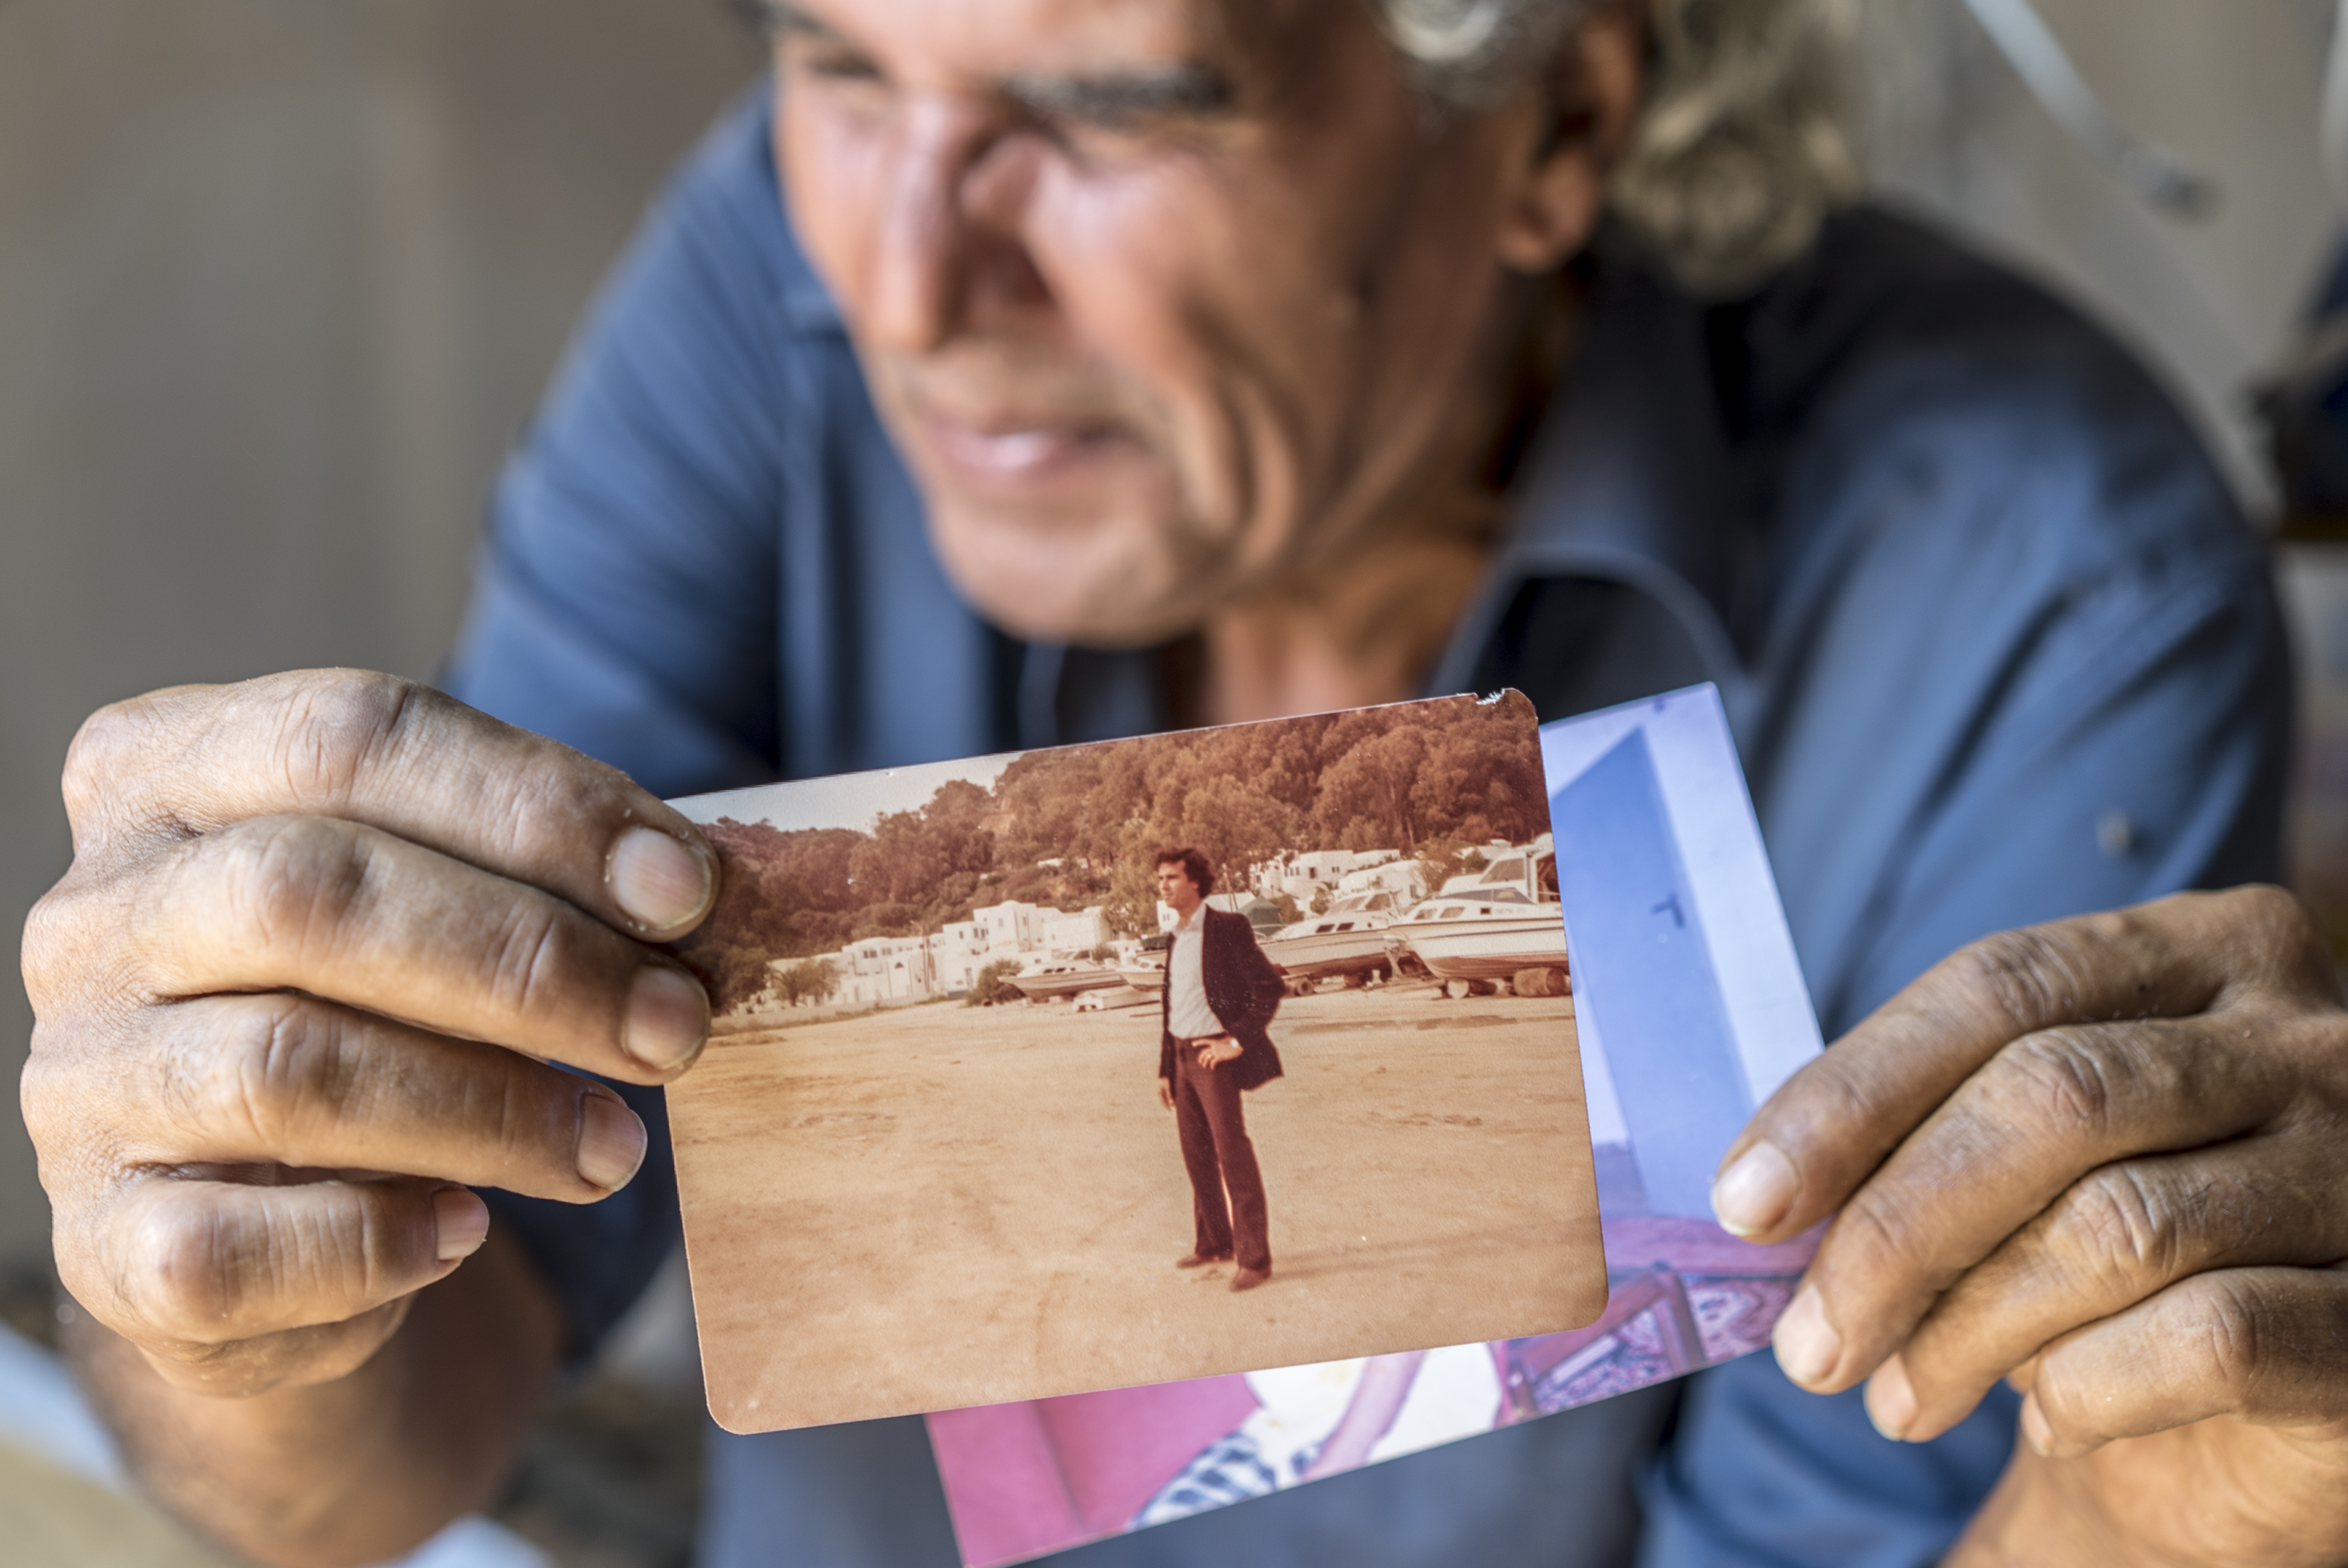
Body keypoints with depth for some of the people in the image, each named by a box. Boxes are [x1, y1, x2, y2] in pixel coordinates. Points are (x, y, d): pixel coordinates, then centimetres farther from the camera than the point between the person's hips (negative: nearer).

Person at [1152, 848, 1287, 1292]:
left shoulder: (1228, 928, -10)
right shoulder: (1176, 940, 14)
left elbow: (1270, 988, -14)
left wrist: (1237, 1041, -15)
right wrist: (1165, 1070, 17)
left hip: (1214, 1056, -8)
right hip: (1182, 1056, 8)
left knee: (1234, 1156, -6)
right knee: (1197, 1155, 12)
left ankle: (1254, 1257, -2)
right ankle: (1213, 1243, 24)